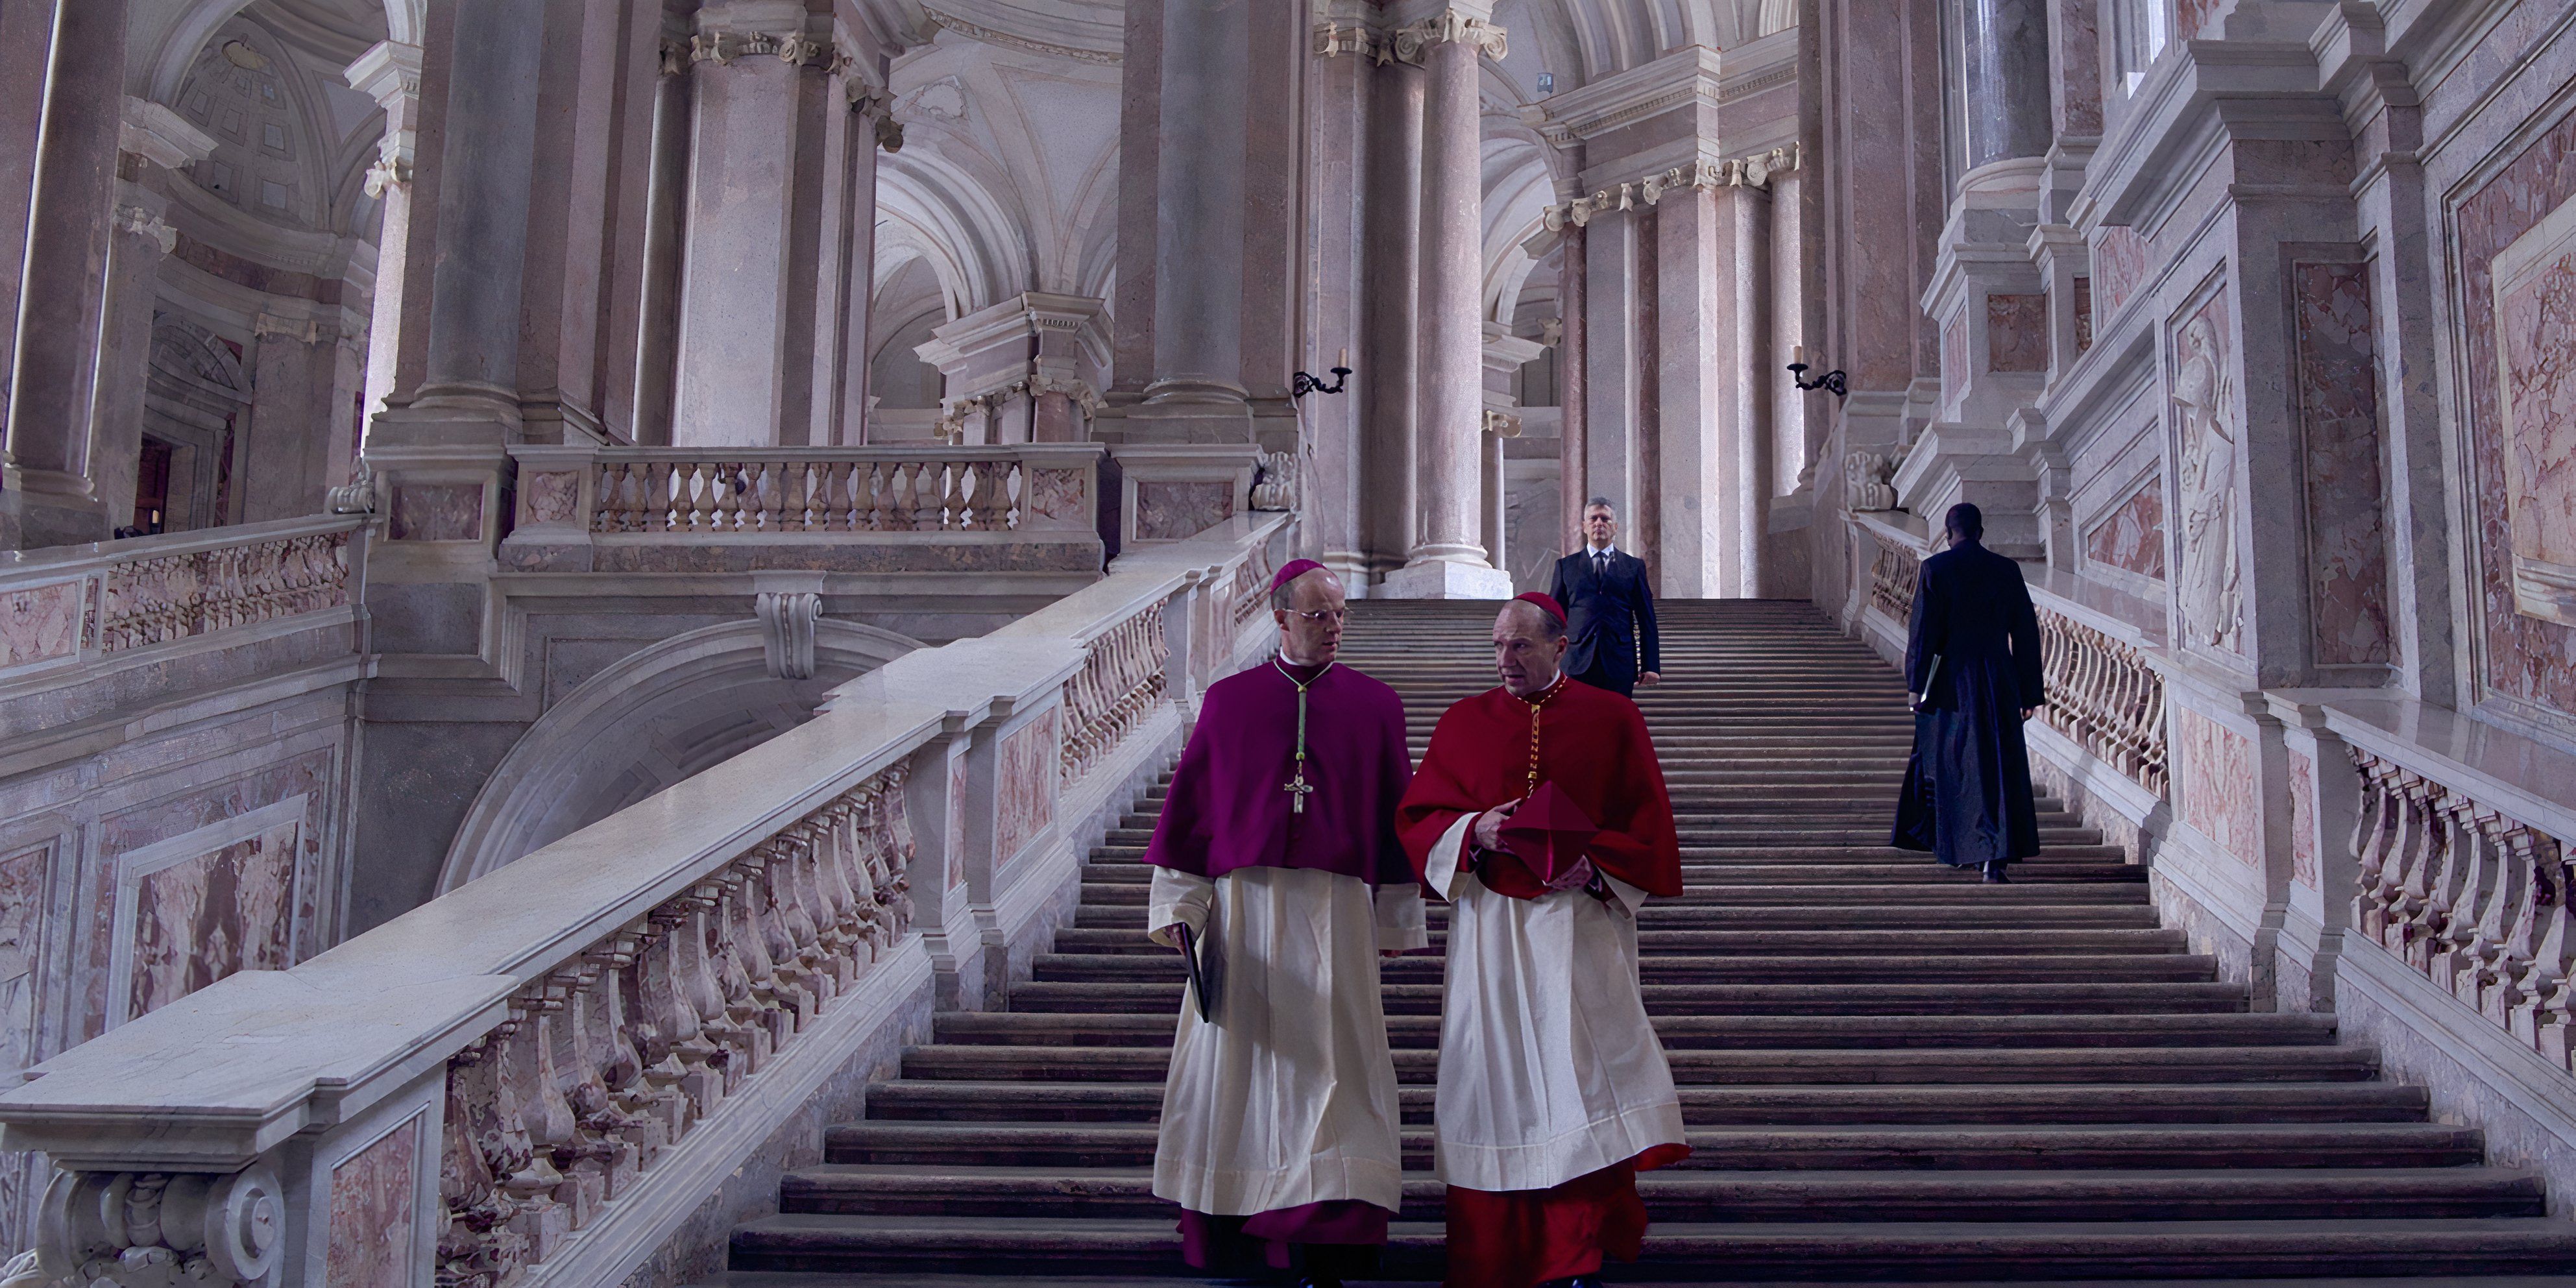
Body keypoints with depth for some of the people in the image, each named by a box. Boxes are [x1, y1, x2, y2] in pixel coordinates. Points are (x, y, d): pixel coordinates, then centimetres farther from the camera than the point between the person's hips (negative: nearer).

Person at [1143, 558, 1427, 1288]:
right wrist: (1179, 907, 1)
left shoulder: (1375, 705, 6)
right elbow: (1191, 805, 6)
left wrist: (1397, 919, 4)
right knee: (1236, 1055, 4)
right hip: (1243, 905, 1)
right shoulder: (1228, 701, 7)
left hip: (1335, 908, -1)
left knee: (1326, 1058, -3)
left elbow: (1397, 814, 7)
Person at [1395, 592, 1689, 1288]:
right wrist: (1474, 832, -12)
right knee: (1499, 1075, 3)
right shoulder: (1464, 722, 9)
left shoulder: (1611, 720, 5)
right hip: (1489, 922, 2)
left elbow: (1648, 822, 4)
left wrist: (1593, 865, -13)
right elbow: (1418, 816, 8)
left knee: (1584, 1070, -11)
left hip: (1579, 922, -2)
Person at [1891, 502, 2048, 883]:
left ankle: (1952, 844, 26)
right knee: (1998, 766, 1)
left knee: (1945, 762, 14)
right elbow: (2026, 633, 5)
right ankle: (1994, 855, -10)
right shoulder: (2007, 570, 4)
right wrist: (2029, 692, 10)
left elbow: (1923, 630, -9)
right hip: (1997, 681, 2)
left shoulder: (1935, 569, -5)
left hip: (1950, 681, -1)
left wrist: (1917, 686, -6)